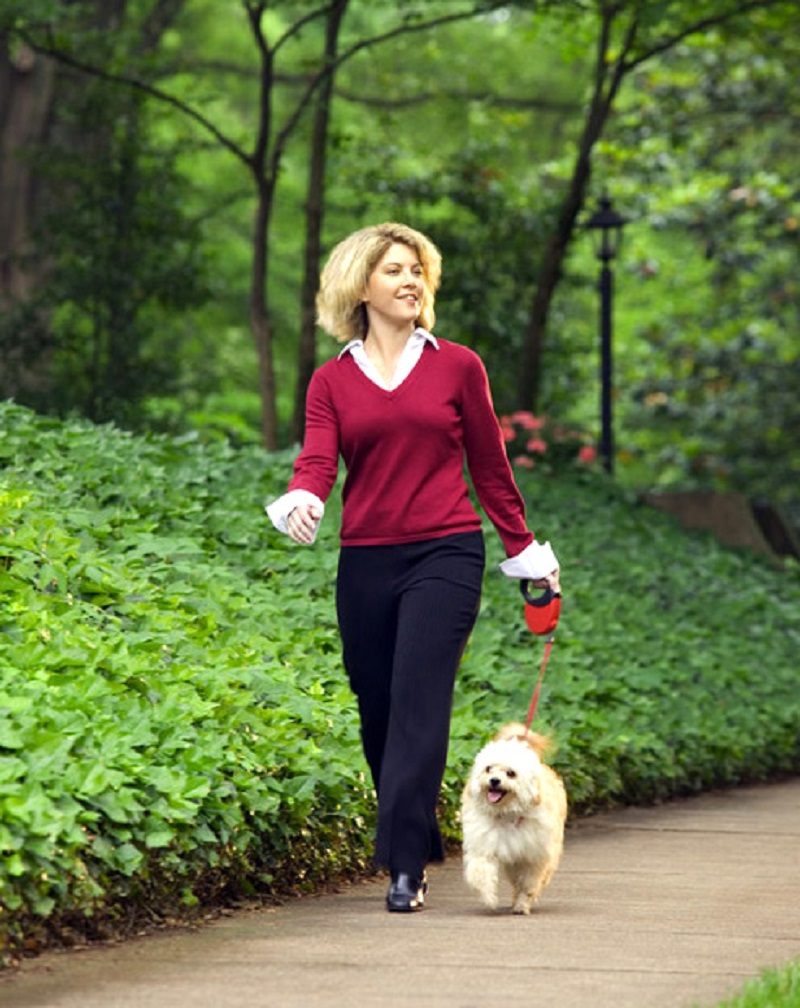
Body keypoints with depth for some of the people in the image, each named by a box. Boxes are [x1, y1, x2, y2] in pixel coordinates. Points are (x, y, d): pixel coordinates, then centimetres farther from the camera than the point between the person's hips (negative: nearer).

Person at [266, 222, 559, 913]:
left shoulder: (458, 367, 6)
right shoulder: (332, 381, 9)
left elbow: (490, 466, 12)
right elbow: (317, 459, -6)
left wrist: (525, 550, 14)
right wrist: (302, 502, -28)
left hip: (445, 554, -2)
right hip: (365, 563, 3)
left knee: (418, 703, -14)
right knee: (378, 715, 6)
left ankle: (405, 868, -17)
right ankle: (420, 845, 24)